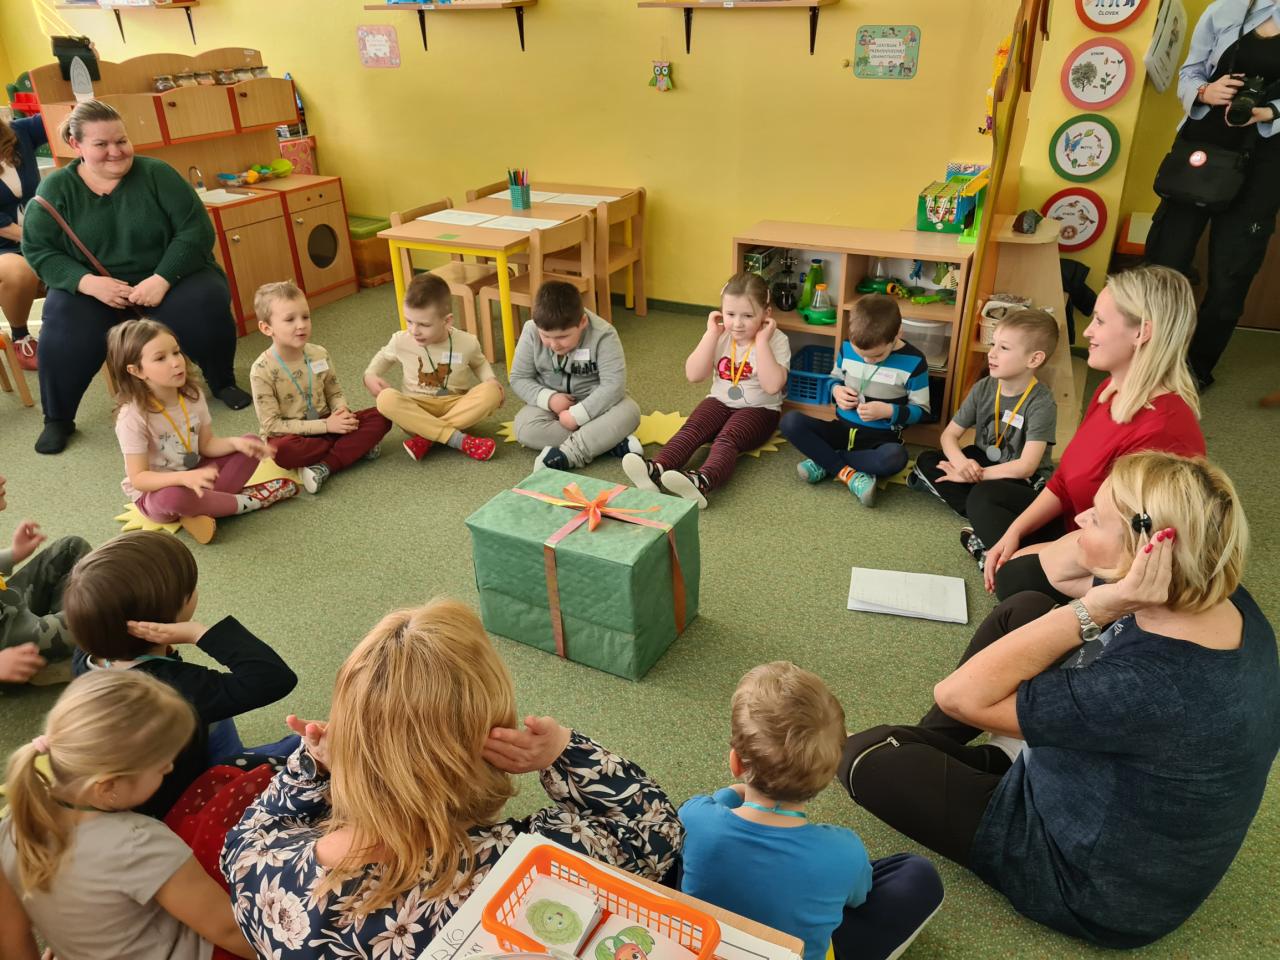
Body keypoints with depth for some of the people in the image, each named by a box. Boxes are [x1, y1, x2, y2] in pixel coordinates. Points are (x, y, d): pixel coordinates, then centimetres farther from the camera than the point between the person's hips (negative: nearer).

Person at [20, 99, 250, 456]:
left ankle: (223, 383, 0)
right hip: (93, 287, 1)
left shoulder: (156, 174, -6)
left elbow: (197, 229, -12)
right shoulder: (55, 189, -1)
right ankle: (57, 419, -3)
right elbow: (37, 250, -1)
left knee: (207, 305, -30)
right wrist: (88, 282, -20)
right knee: (64, 331, -27)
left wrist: (161, 279, -23)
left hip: (168, 277, -1)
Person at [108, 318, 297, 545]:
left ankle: (201, 509, -20)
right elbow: (138, 478, -24)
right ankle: (246, 501, -18)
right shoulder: (133, 417, -25)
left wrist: (235, 442, -21)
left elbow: (206, 445, 0)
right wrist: (184, 478, -41)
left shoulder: (192, 394, -7)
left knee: (250, 445, -9)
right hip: (155, 490, -6)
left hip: (195, 475, 6)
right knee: (172, 498, -42)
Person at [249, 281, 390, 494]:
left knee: (380, 418, -15)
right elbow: (272, 425, -18)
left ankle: (323, 467, -24)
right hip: (291, 435, -4)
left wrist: (342, 412, -17)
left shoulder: (319, 355, -4)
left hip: (327, 425, 4)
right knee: (282, 450, -40)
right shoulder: (262, 370, -17)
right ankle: (356, 446, -18)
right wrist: (325, 425, -23)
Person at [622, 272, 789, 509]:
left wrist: (762, 341, -24)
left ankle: (702, 481, -63)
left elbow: (772, 386, -25)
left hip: (758, 409, -4)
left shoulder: (777, 340, -10)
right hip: (720, 402, 4)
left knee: (727, 438, -34)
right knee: (691, 428, -26)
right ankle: (656, 469, -50)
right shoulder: (721, 336, 1)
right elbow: (694, 375, -8)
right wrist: (712, 334, -13)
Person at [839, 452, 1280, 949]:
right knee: (1024, 609, 13)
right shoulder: (1219, 597, -16)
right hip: (1110, 785, 8)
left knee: (867, 756, -7)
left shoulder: (1153, 688, -42)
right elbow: (1060, 569, 1)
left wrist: (1091, 610, -40)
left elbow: (960, 695, -35)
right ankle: (931, 744, 24)